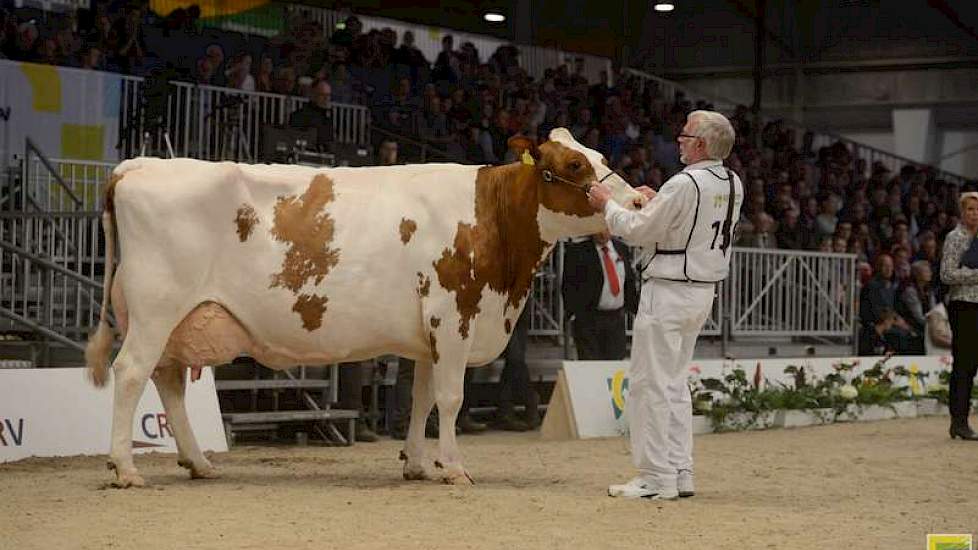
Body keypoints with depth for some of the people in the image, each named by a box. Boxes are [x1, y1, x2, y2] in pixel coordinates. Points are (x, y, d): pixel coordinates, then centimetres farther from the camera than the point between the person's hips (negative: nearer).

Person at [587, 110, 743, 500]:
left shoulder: (684, 185, -19)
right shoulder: (733, 186, 6)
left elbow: (638, 231, -14)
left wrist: (607, 205, 1)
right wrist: (656, 203, 22)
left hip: (667, 292, -9)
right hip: (703, 292, 9)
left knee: (650, 383, -3)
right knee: (674, 383, 16)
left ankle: (656, 478, -2)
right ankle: (680, 473, 16)